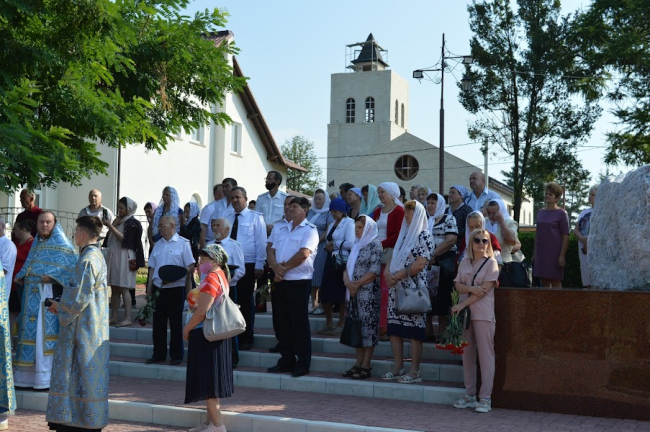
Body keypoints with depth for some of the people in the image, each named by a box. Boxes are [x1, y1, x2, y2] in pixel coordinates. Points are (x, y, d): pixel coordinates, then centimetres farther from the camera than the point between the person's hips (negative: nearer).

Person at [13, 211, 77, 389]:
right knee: (29, 332, 8)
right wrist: (21, 277, 2)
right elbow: (27, 267, 22)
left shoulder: (61, 244, -1)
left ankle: (46, 377, -5)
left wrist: (53, 276, -20)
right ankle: (27, 375, 15)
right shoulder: (36, 244, 20)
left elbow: (73, 265, -12)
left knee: (46, 333, -8)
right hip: (31, 294, 7)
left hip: (49, 293, -7)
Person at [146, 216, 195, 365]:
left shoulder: (182, 243, -5)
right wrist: (149, 289, 11)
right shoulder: (158, 244, 13)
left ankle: (176, 355, 11)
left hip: (175, 288, -6)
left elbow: (191, 267, -9)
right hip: (158, 288, 6)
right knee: (158, 323, 9)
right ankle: (159, 354, 18)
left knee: (176, 323, 2)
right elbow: (152, 267, 16)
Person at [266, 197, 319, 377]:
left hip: (299, 281, -7)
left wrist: (284, 267, -10)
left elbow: (303, 253, -18)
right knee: (282, 322, 10)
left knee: (299, 323, -2)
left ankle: (303, 363, 5)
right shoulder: (282, 229, 17)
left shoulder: (309, 230, -6)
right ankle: (286, 360, 19)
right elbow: (272, 250, 10)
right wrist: (275, 267, -9)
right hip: (281, 281, 7)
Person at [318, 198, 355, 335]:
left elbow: (350, 243, -17)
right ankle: (329, 324, 21)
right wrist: (328, 246, 1)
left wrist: (334, 244, -5)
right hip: (331, 260, 8)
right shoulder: (332, 225, 19)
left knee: (341, 294, -2)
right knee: (326, 294, 7)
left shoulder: (349, 223, -8)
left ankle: (341, 324, 11)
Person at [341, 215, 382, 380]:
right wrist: (347, 282, -6)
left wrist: (357, 284, -13)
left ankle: (365, 366, -3)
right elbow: (347, 267, 13)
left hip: (368, 293, -8)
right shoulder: (356, 245, 16)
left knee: (368, 327, -5)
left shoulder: (375, 245, -6)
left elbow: (375, 270, -14)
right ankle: (358, 364, 14)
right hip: (354, 293, 8)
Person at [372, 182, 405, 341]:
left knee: (387, 291, -10)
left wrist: (382, 244, -16)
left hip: (391, 254, -6)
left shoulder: (399, 211, -2)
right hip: (376, 254, 6)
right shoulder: (377, 212, 21)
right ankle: (378, 326, 3)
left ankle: (387, 328, -8)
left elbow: (398, 235, -10)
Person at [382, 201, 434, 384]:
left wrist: (397, 276, -13)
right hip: (397, 287, 8)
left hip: (414, 288, -8)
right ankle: (398, 367, 15)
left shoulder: (424, 236, -5)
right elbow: (393, 258, 17)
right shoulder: (404, 235, 19)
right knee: (394, 327, 7)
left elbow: (419, 264, -15)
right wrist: (387, 273, -4)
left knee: (414, 328, -6)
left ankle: (414, 372, -3)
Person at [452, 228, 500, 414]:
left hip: (483, 314, -5)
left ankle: (485, 398, -4)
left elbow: (485, 289, -10)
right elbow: (458, 285, 6)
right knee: (467, 354, 7)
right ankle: (470, 395, 14)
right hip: (465, 313, 5)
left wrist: (462, 305, -13)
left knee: (485, 355, -5)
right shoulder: (464, 262, 13)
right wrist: (471, 288, -15)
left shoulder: (491, 263, -1)